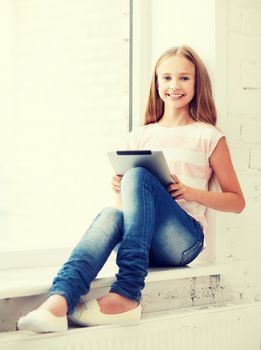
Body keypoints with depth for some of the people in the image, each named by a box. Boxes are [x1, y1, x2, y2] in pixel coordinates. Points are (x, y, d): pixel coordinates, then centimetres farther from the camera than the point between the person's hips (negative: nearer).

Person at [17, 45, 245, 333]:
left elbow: (237, 201, 9)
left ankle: (126, 295, -40)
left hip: (183, 241, -3)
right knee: (111, 214, -33)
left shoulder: (208, 137, 9)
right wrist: (119, 189, -2)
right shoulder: (140, 136, 19)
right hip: (142, 241, 3)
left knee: (138, 175, -29)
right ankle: (58, 302, -57)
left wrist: (191, 192, -7)